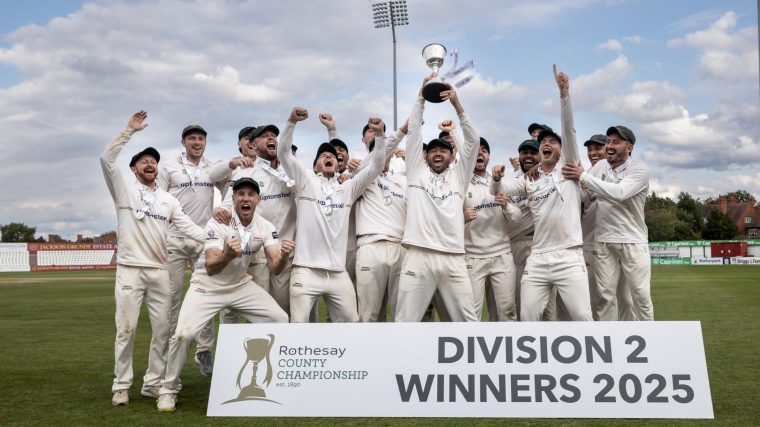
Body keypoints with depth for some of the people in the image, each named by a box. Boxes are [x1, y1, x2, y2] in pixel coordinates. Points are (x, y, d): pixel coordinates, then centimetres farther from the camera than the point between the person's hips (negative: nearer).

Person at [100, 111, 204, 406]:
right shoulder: (124, 190, 4)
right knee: (126, 328, -3)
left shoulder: (169, 200, 14)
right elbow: (107, 159, -10)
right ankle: (121, 385, 7)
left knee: (163, 328, 4)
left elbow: (189, 227, 5)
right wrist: (130, 131, -15)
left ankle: (153, 382, 15)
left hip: (159, 271, 4)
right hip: (130, 270, -4)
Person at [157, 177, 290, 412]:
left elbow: (274, 268, -15)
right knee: (184, 333, -22)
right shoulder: (218, 223, -22)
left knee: (280, 320, -6)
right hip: (207, 287, -4)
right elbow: (210, 268, -31)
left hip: (241, 285, 4)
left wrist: (283, 256, -38)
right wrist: (228, 255, -52)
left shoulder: (265, 227, -9)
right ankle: (169, 389, 2)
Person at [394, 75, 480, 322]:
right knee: (406, 321, -1)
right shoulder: (417, 171, 16)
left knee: (468, 321, 3)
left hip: (453, 259, 1)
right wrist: (422, 95, 8)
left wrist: (457, 104, 1)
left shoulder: (459, 175, 17)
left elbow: (473, 140, 9)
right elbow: (414, 130, 12)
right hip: (418, 256, -1)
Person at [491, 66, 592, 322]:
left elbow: (569, 130, -2)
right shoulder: (529, 181, 16)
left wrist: (564, 92, -12)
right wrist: (497, 178, -17)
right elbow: (498, 190, 8)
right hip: (537, 258, 3)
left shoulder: (569, 168, 8)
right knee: (527, 317, 1)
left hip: (569, 257, -3)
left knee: (582, 317, -6)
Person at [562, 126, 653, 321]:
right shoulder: (600, 166, 8)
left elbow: (619, 193, -25)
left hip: (633, 241, -4)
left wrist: (583, 176, -23)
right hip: (604, 241, 4)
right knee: (605, 296, 4)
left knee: (641, 296, 2)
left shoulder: (639, 169, -8)